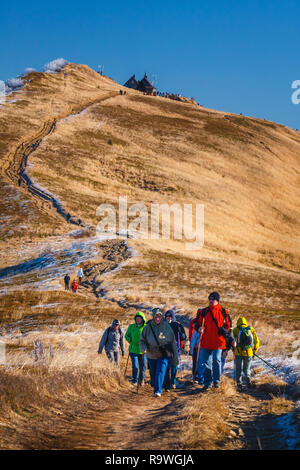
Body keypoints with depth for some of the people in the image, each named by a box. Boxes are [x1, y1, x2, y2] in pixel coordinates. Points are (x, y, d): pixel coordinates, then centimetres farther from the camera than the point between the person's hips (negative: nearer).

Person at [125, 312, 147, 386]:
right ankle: (135, 380, 8)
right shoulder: (131, 327, 3)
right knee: (135, 366, -12)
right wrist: (130, 340, -6)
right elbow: (126, 335, 14)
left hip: (142, 351, 0)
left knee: (142, 367, 9)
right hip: (133, 350, 0)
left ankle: (141, 380, 35)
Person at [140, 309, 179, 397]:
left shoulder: (166, 326, -4)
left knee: (160, 371, -19)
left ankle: (158, 391, -24)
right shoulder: (148, 327, -2)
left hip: (164, 355, -3)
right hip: (151, 355, 3)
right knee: (153, 374, 13)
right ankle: (155, 389, 31)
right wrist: (143, 348, -16)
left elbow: (173, 342, 3)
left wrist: (175, 357, 4)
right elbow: (142, 340, 8)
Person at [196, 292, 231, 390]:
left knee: (217, 360, -14)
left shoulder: (223, 312, 6)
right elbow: (198, 323, 14)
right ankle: (208, 383, 14)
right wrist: (199, 328, -6)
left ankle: (217, 380, 5)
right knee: (205, 363, 3)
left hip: (218, 342, -2)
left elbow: (228, 325, 14)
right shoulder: (203, 312, 10)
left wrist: (225, 330, -3)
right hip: (205, 342, 2)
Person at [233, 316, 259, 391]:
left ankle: (239, 383, 0)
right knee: (247, 368, 17)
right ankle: (248, 378, -9)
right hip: (249, 353, 2)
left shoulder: (236, 330, 0)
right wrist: (254, 351, 16)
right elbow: (256, 341, 7)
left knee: (238, 369, 12)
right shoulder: (251, 329, 7)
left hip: (238, 353, -1)